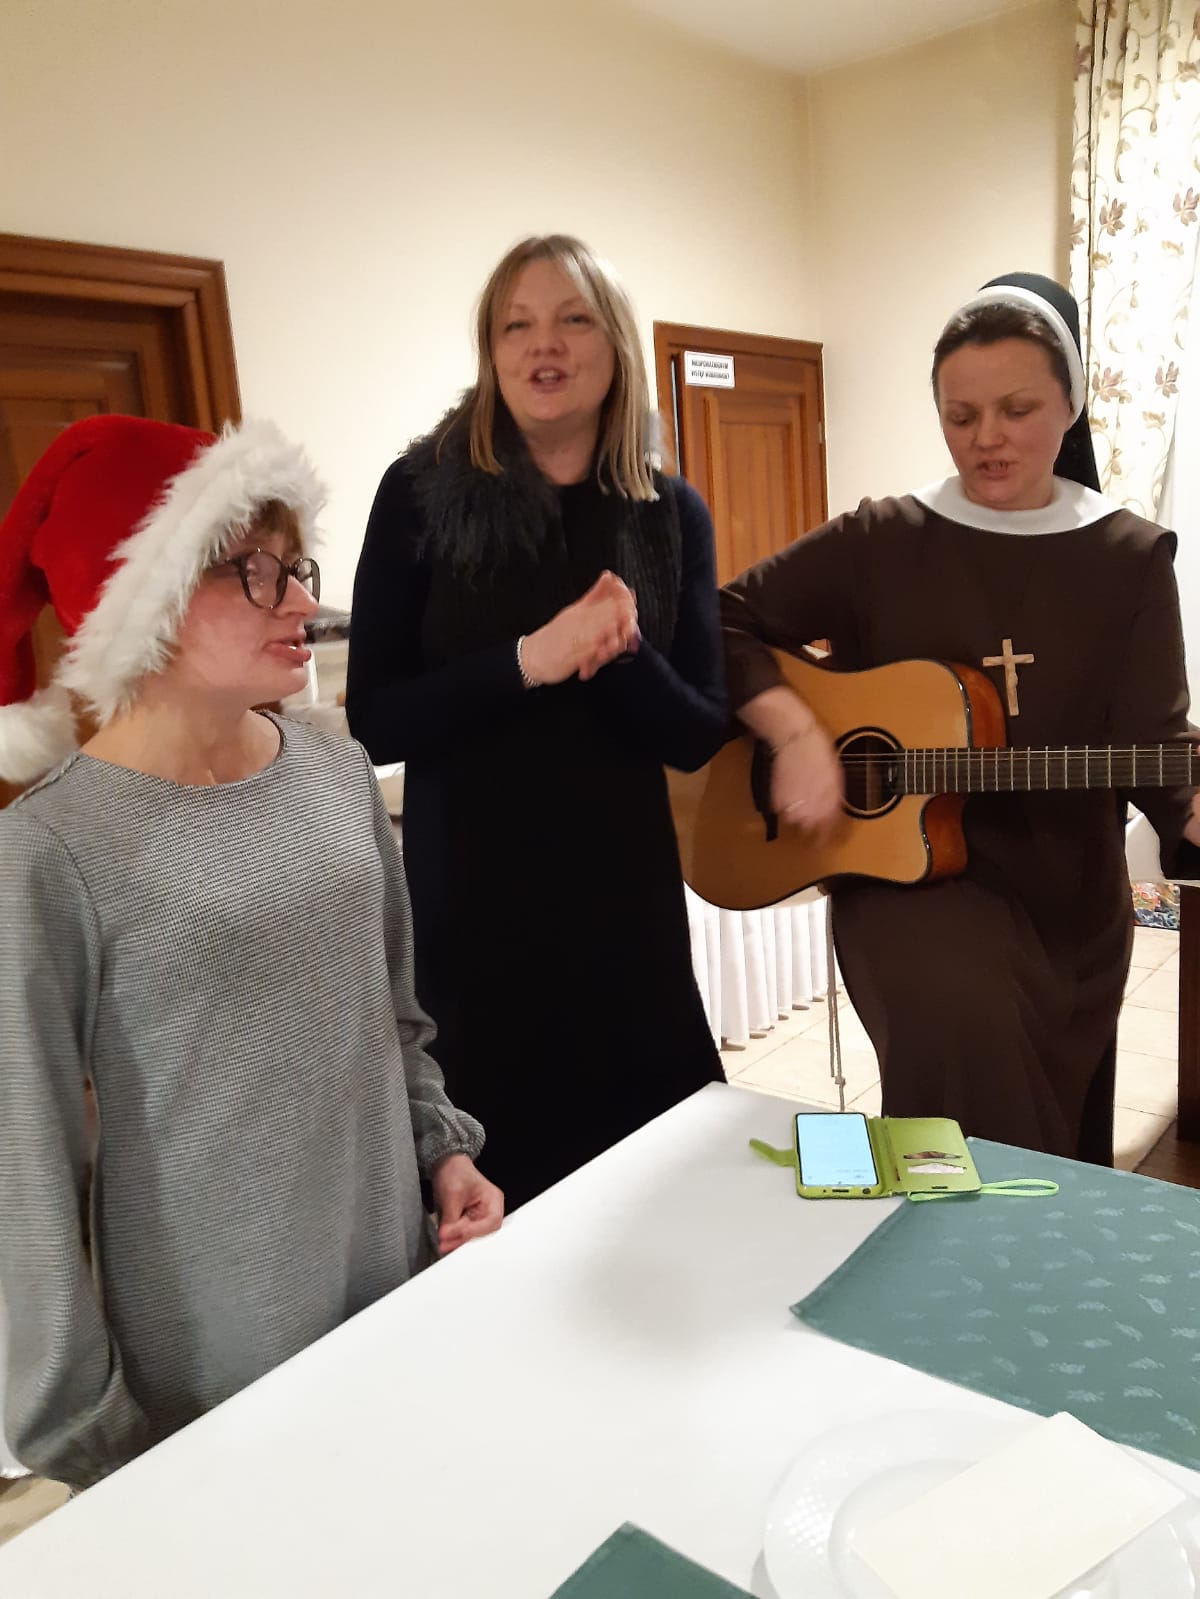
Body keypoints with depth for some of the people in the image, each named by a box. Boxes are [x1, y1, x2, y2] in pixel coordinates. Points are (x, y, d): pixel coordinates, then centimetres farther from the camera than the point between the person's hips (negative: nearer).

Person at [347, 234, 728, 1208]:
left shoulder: (671, 514, 0)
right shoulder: (425, 491, -6)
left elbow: (699, 735, -2)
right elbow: (375, 723, -10)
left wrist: (622, 654, -21)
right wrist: (529, 660, -23)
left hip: (626, 898, 3)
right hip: (471, 900, -2)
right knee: (494, 1183, 13)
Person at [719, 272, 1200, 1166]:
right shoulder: (881, 543, -5)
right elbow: (721, 623, -6)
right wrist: (797, 734, -20)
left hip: (1068, 900, 3)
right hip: (909, 872, -2)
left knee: (1066, 1152, 15)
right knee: (966, 1031, -30)